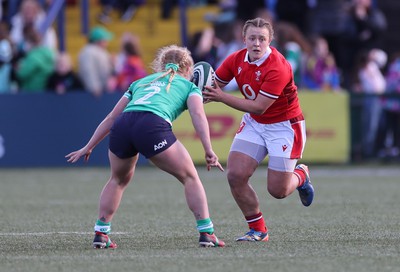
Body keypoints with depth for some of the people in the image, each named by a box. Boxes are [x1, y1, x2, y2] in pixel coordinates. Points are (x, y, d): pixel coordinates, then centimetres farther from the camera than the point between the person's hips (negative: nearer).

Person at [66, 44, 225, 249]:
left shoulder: (140, 82, 37)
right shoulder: (189, 86, 26)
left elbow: (111, 118, 35)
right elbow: (198, 115, 5)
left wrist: (88, 147, 39)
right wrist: (208, 150, -3)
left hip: (122, 126, 4)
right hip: (153, 126, -4)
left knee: (118, 180, 30)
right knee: (190, 178, 12)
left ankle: (100, 234, 26)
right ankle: (206, 233, 3)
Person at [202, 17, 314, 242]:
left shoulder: (278, 68, -28)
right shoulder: (236, 59, -8)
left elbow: (259, 107, -28)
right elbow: (215, 84, 4)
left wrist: (221, 97, -30)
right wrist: (203, 93, -20)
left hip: (284, 126, -5)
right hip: (253, 123, 5)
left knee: (278, 190, -5)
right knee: (236, 175, -13)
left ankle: (301, 175, 32)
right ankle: (258, 229, 4)